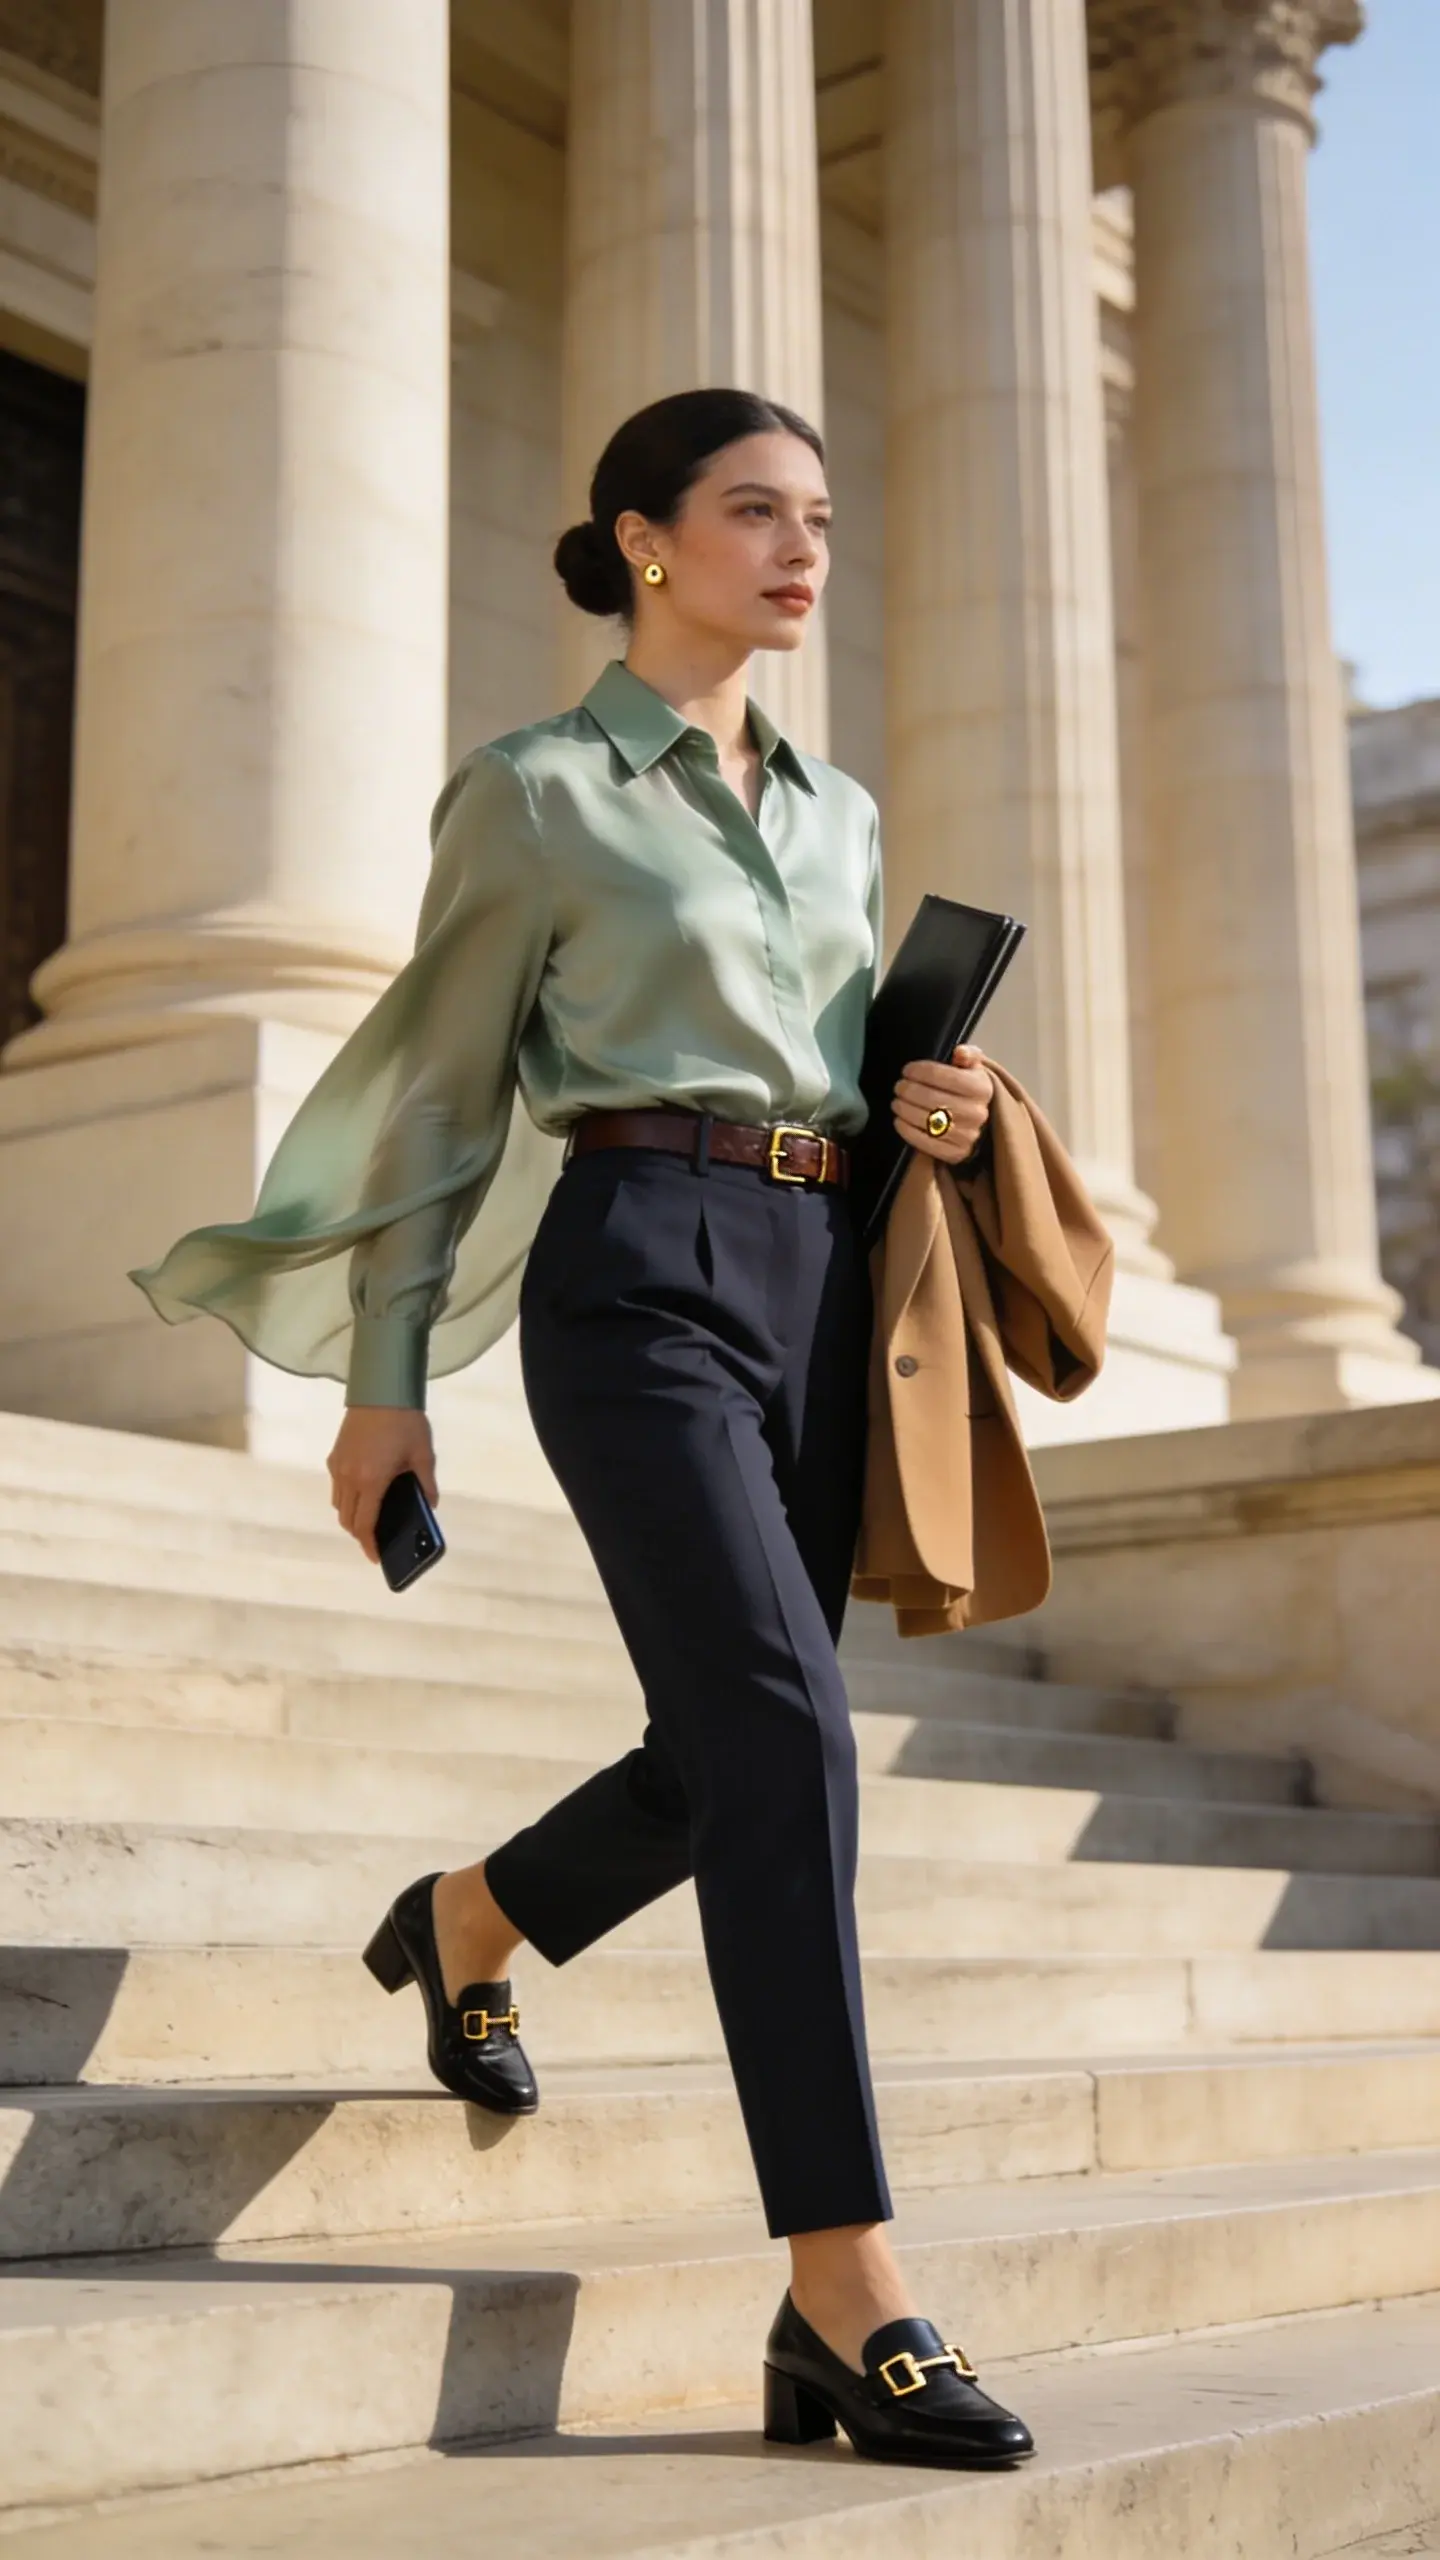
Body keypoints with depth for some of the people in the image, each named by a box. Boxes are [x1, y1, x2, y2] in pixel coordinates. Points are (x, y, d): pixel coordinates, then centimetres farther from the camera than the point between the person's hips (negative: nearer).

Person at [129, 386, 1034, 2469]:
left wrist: (929, 1107, 4)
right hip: (640, 1272, -7)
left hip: (820, 1279, 7)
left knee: (737, 1753, 7)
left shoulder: (842, 812, 19)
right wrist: (384, 1384, 2)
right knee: (788, 1733, -17)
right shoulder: (539, 793, 2)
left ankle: (470, 1922, 38)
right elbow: (443, 1098, 3)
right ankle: (850, 2290, -13)